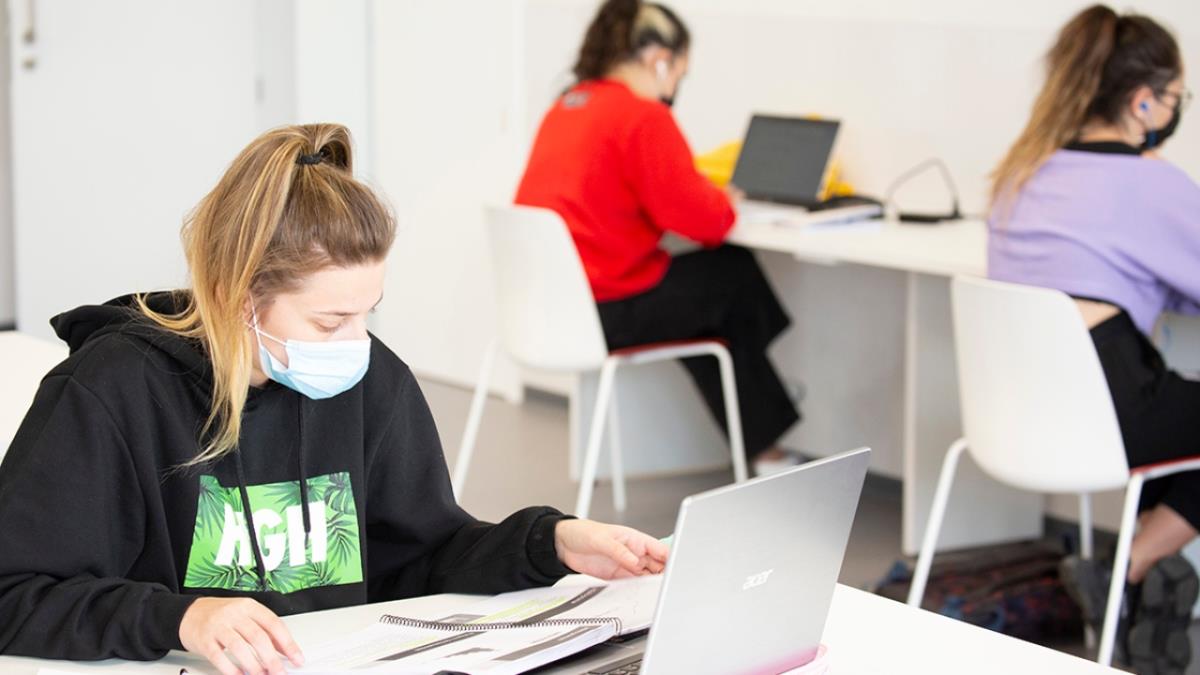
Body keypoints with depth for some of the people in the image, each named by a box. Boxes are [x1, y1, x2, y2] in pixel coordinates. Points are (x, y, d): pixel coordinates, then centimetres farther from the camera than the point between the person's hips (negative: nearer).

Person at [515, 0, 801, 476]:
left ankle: (758, 440, 34)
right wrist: (725, 203, 6)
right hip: (602, 309, -9)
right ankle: (762, 446, 27)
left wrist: (708, 196, 19)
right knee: (735, 274, 13)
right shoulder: (643, 117, -15)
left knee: (708, 278, 26)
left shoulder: (564, 108, 12)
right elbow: (694, 214, -16)